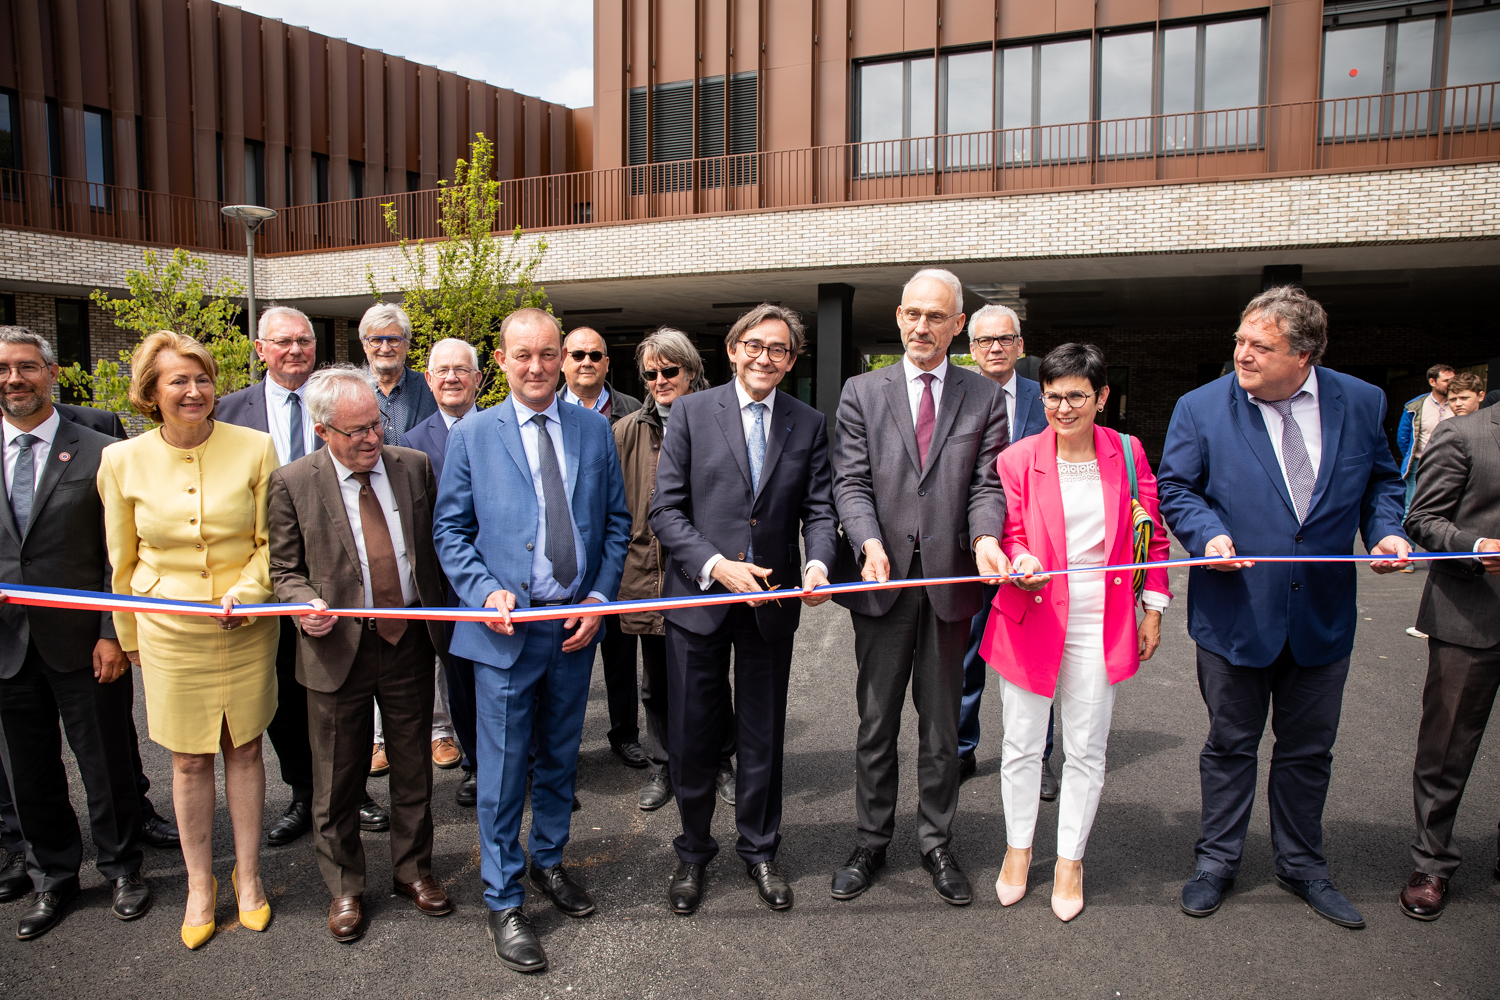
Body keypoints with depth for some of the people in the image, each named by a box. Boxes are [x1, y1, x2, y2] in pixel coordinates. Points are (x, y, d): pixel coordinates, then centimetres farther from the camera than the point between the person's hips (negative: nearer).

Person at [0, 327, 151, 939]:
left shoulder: (99, 454, -5)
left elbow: (119, 556, -6)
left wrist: (113, 634, -10)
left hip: (83, 643, -3)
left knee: (106, 765, 10)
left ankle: (121, 868, 30)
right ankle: (52, 878, 34)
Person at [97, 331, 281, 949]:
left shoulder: (255, 448, -7)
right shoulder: (122, 460, -3)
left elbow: (273, 542, -1)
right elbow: (123, 560, 7)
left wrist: (245, 591, -17)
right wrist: (128, 637, 13)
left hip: (247, 626, 0)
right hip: (169, 632, 0)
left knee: (244, 749, 11)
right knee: (189, 760, 9)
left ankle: (248, 875, 29)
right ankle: (199, 885, 28)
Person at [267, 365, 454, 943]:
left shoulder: (413, 466, 0)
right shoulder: (292, 483, -7)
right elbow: (285, 570, -1)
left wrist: (440, 613, 5)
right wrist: (307, 604, -21)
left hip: (410, 641, 3)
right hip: (339, 647, -2)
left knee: (413, 766, 16)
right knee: (338, 779, 11)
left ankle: (412, 869, 36)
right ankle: (344, 888, 31)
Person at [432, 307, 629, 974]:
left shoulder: (593, 429, 6)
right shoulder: (471, 435, 0)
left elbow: (615, 520, 7)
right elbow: (449, 528, 0)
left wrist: (600, 598, -3)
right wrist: (486, 592, -14)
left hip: (577, 623, 3)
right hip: (506, 625, -2)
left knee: (560, 757, 17)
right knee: (503, 767, 4)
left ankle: (548, 861, 38)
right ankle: (503, 901, 20)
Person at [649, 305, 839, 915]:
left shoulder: (809, 424, 5)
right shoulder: (691, 413, -3)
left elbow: (819, 509, 3)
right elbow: (665, 509, -6)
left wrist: (818, 563, -17)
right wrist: (717, 565, -19)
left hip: (771, 602, 2)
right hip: (697, 598, -1)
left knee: (763, 739, 14)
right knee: (691, 738, 9)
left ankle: (759, 851, 34)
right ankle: (693, 852, 31)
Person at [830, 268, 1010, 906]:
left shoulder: (984, 398, 6)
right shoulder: (862, 392, 4)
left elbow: (988, 483, -1)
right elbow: (851, 482, -3)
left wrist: (984, 537, -21)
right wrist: (870, 543, -21)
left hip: (950, 579, 1)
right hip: (884, 581, 0)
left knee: (941, 725, 12)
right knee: (876, 722, 11)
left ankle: (937, 845, 28)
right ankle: (871, 842, 26)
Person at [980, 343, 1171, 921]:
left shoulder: (1127, 455, 1)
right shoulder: (1018, 459, -4)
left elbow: (1151, 536, 9)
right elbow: (1009, 534, 0)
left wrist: (1153, 610, 8)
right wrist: (1022, 561, -23)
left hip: (1100, 625, 1)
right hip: (1032, 618, -1)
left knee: (1086, 750, 10)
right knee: (1022, 744, 10)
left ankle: (1070, 861, 27)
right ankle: (1018, 847, 31)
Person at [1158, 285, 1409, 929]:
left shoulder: (1361, 404, -1)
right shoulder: (1201, 408, -7)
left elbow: (1381, 481, 10)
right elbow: (1174, 487, -3)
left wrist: (1385, 532, -8)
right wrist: (1208, 533, -20)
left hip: (1323, 615, 2)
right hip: (1236, 611, -2)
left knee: (1308, 750, 16)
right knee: (1230, 745, 11)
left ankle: (1301, 865, 36)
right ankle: (1217, 862, 29)